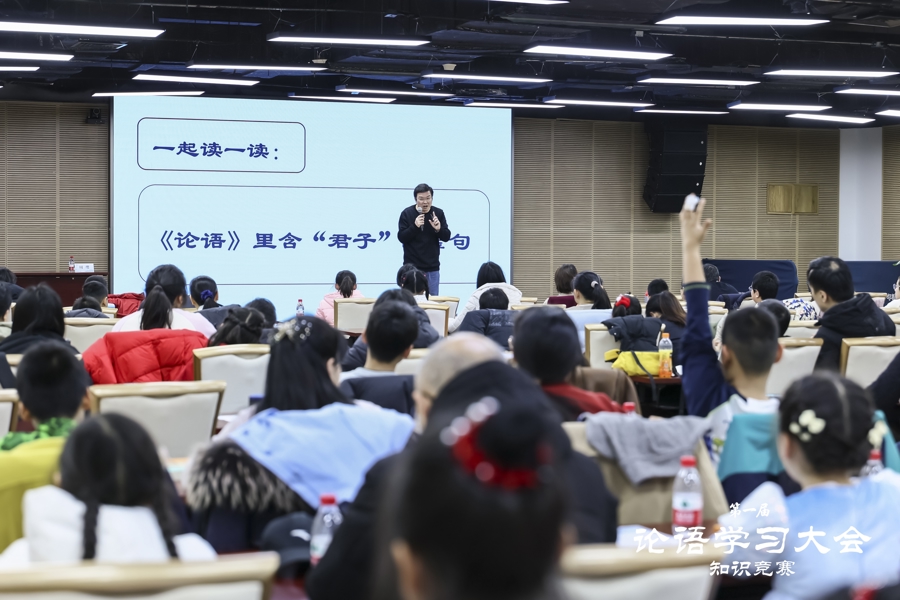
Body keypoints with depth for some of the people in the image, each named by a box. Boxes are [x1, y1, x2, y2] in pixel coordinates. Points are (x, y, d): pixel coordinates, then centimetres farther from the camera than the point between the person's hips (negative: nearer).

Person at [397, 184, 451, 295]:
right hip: (412, 266, -2)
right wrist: (414, 226, -22)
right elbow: (401, 238, -7)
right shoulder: (407, 213, -4)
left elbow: (446, 237, 2)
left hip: (432, 267, 2)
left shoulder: (438, 213, 2)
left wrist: (439, 229, -19)